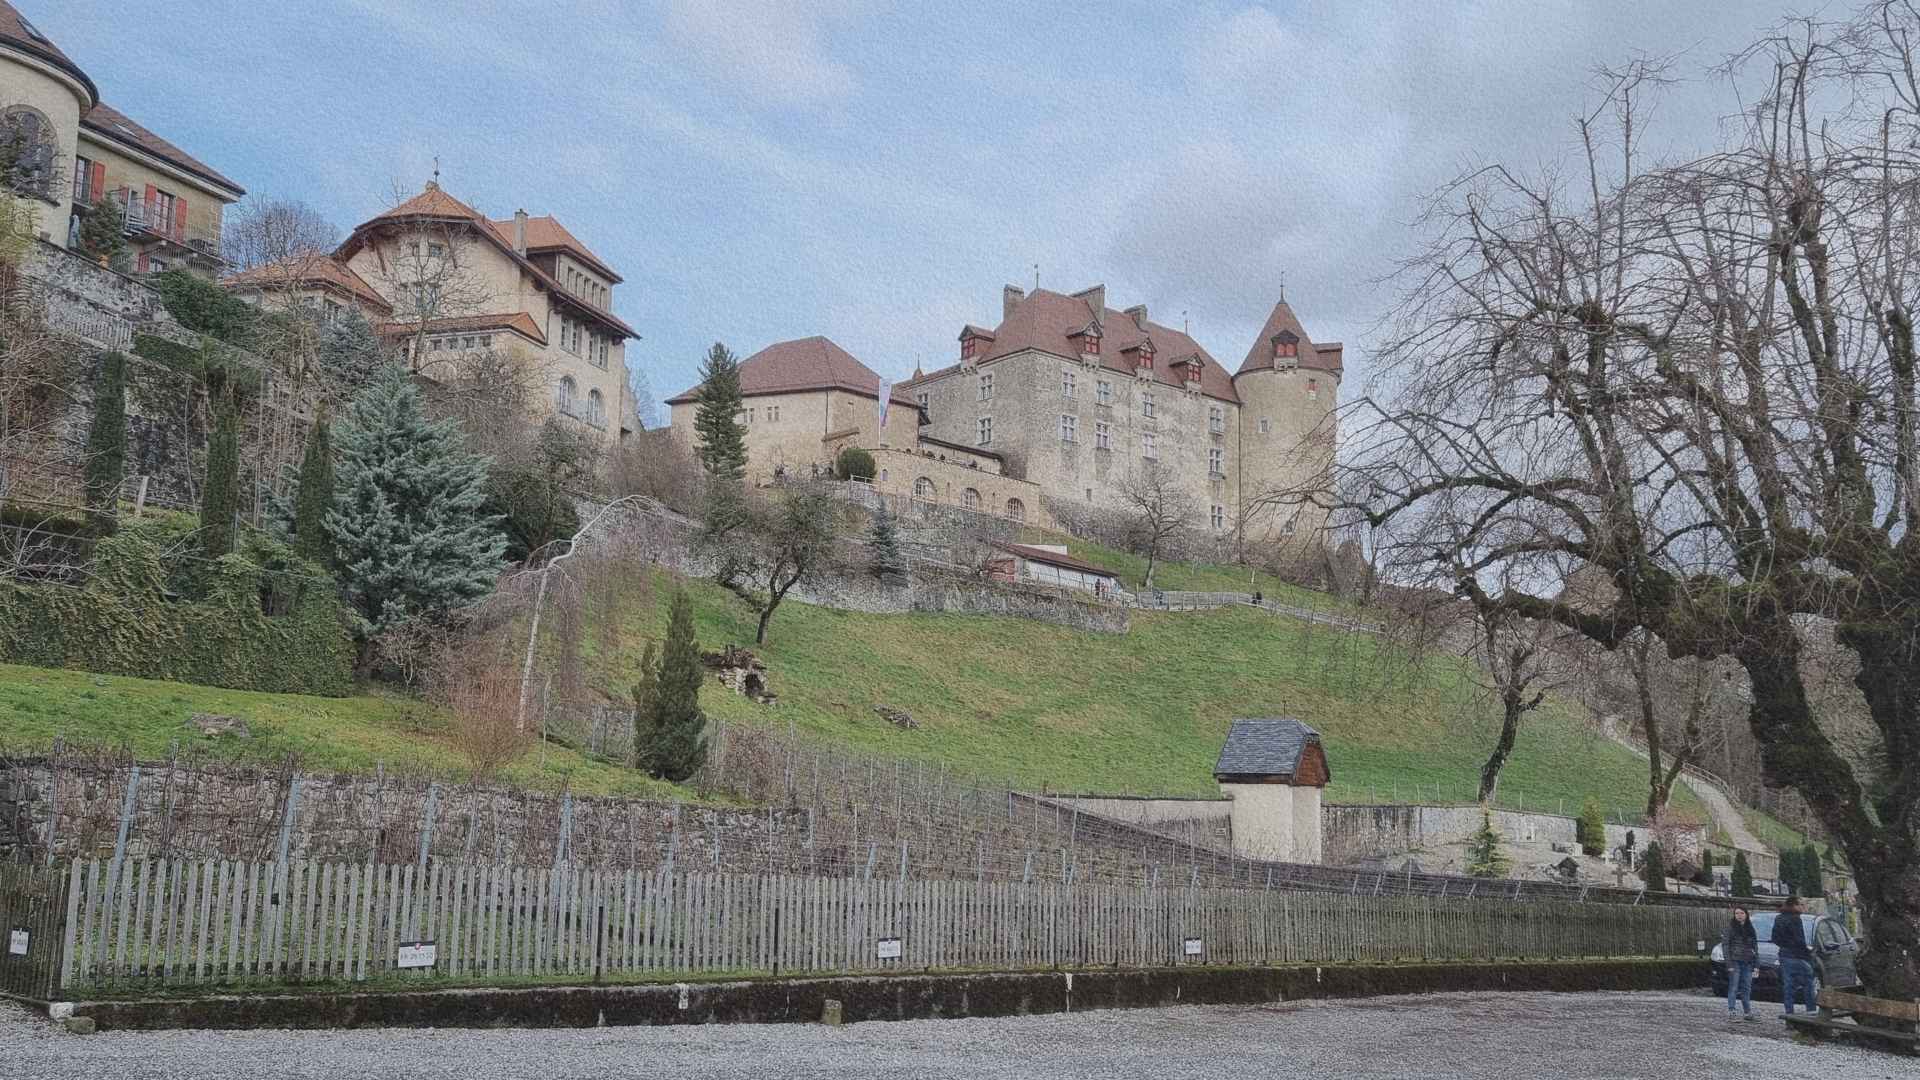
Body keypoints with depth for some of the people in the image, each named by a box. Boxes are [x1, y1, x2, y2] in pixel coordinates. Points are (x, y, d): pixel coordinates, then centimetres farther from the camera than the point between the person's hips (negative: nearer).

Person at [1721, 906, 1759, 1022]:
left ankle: (1748, 1012, 12)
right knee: (1733, 986, -7)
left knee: (1747, 987, 7)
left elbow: (1755, 946, 16)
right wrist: (1728, 962, -14)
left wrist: (1757, 962, 8)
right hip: (1735, 961, -5)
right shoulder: (1730, 927, -3)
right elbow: (1725, 945, -7)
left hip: (1747, 962, 5)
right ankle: (1730, 1011, -8)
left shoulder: (1750, 928, 12)